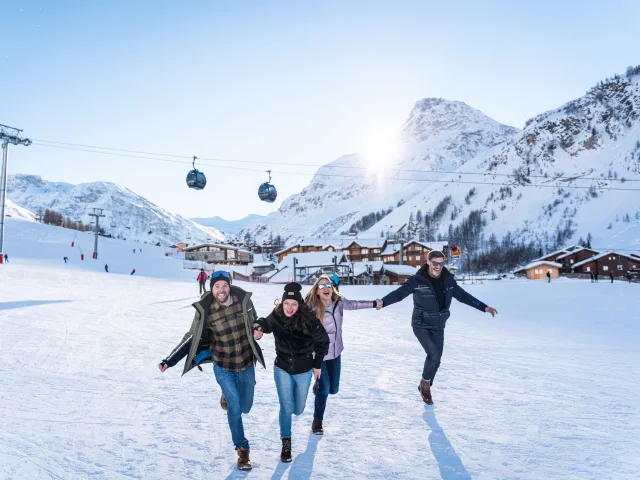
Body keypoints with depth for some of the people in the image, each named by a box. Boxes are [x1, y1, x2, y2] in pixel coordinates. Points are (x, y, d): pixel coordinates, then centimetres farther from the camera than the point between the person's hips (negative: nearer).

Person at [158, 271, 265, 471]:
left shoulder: (243, 300, -14)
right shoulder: (205, 310, -17)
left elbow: (255, 323, 5)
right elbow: (191, 339, -7)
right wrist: (169, 361, -12)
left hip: (246, 364, 2)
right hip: (223, 367, -2)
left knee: (245, 407, 15)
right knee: (234, 407, -9)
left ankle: (228, 396, 50)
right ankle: (242, 449, 13)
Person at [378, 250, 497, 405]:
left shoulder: (448, 280, -2)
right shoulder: (417, 280, -17)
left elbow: (464, 296, 8)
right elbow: (398, 294, -24)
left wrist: (485, 307, 5)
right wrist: (382, 302, -42)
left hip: (438, 327, 5)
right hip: (421, 325, -5)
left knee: (436, 360, 8)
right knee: (433, 354, -20)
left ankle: (425, 387, 33)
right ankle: (426, 383, 7)